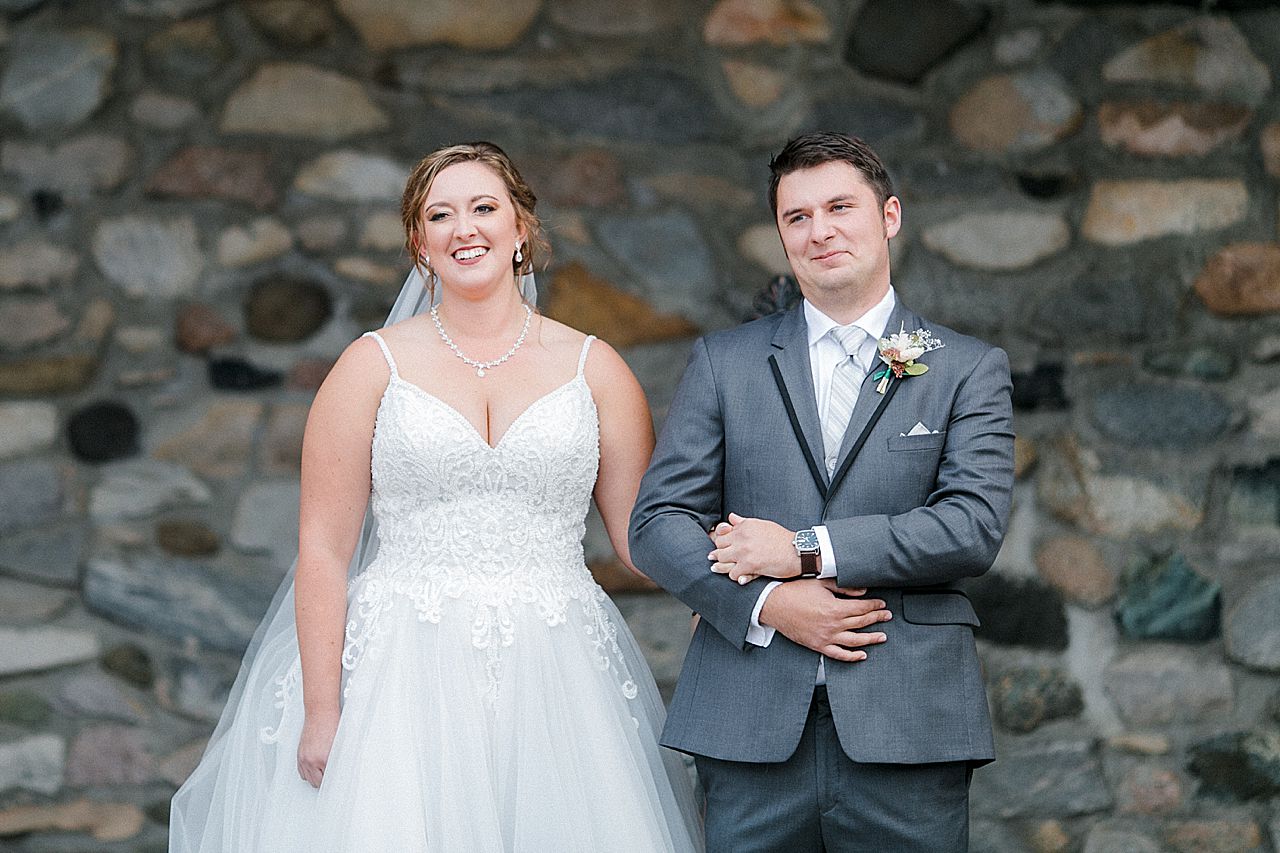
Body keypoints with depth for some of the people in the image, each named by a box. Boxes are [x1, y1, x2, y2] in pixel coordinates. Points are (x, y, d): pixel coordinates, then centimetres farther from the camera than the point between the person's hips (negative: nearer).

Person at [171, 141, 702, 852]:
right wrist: (321, 709, -6)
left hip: (555, 680, 1)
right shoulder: (374, 366, 4)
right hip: (405, 679, -1)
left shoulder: (594, 368, 9)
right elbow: (323, 549, 1)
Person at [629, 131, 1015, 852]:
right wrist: (768, 605, -10)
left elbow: (974, 526, -6)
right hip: (751, 727, 1)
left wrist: (804, 550, -11)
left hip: (907, 732, -1)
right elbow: (657, 521, 6)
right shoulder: (724, 362, 12)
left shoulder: (969, 368, 7)